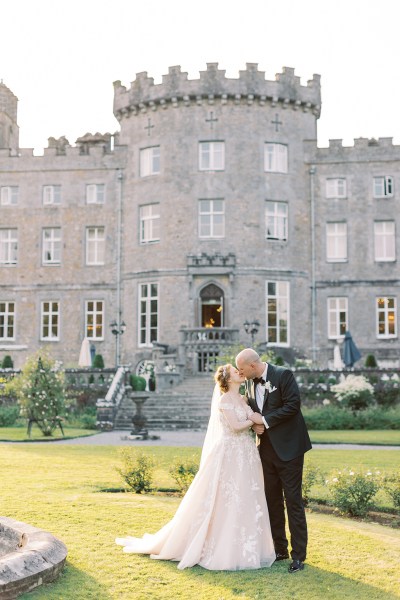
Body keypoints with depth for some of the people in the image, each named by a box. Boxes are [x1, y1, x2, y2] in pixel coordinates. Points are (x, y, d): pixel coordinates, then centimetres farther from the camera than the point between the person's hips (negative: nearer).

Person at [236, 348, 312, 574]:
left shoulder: (283, 375, -12)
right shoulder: (250, 383, 8)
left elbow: (293, 405, -18)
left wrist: (266, 421, -17)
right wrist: (254, 424, -5)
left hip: (288, 447, -7)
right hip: (266, 447, 7)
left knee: (293, 500, -3)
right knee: (272, 500, 12)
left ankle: (298, 555, 3)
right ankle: (280, 549, 24)